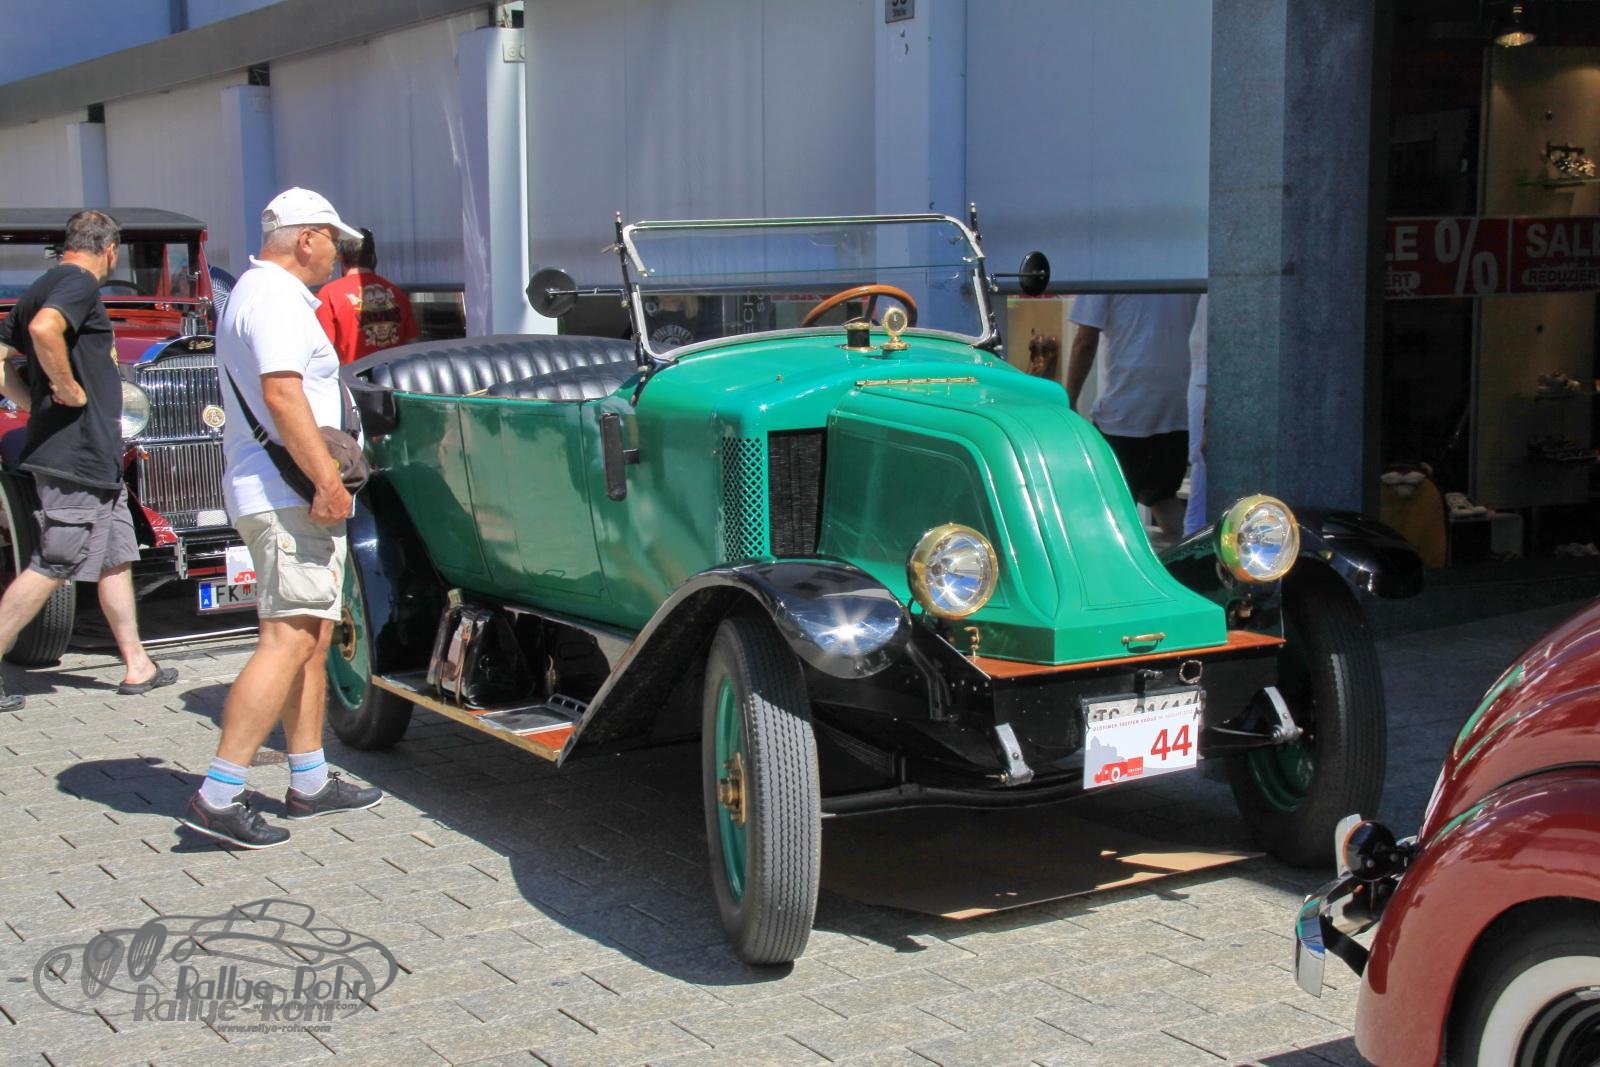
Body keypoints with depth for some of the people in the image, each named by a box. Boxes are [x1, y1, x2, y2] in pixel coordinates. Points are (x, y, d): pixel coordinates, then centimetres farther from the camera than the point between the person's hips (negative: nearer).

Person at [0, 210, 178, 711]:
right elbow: (44, 329, -32)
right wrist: (69, 389, -20)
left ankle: (137, 666, 22)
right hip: (78, 456, -10)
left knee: (117, 559, 16)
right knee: (50, 568, -6)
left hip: (95, 460, 10)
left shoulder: (42, 287, 16)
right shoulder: (80, 284, -11)